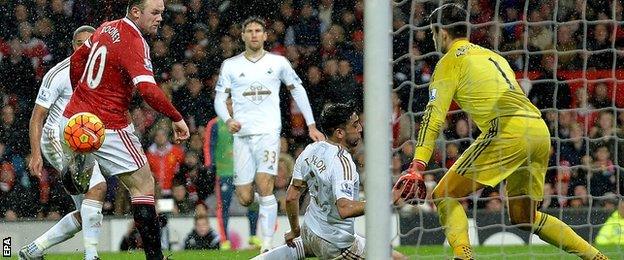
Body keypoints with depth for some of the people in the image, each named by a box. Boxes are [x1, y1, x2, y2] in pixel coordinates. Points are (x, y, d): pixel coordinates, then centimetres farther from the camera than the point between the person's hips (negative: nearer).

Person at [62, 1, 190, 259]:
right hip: (109, 128, -8)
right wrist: (177, 119, -20)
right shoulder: (134, 43, -18)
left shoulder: (107, 28, 8)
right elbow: (148, 90, -29)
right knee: (143, 186, -2)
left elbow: (76, 59, 21)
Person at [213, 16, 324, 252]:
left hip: (269, 133, -2)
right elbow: (220, 98, 8)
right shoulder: (230, 65, 8)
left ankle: (267, 245, -16)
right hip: (242, 135, 2)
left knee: (264, 188, -19)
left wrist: (311, 126, 12)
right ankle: (265, 200, 34)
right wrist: (228, 120, -13)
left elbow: (297, 90, 15)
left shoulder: (278, 63, 7)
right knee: (245, 199, -3)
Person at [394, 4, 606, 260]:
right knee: (523, 217, 21)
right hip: (540, 130, 7)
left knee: (444, 196, -2)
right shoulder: (491, 55, 30)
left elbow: (434, 116, -3)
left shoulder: (450, 61, 8)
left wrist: (416, 167, -11)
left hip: (509, 130, -7)